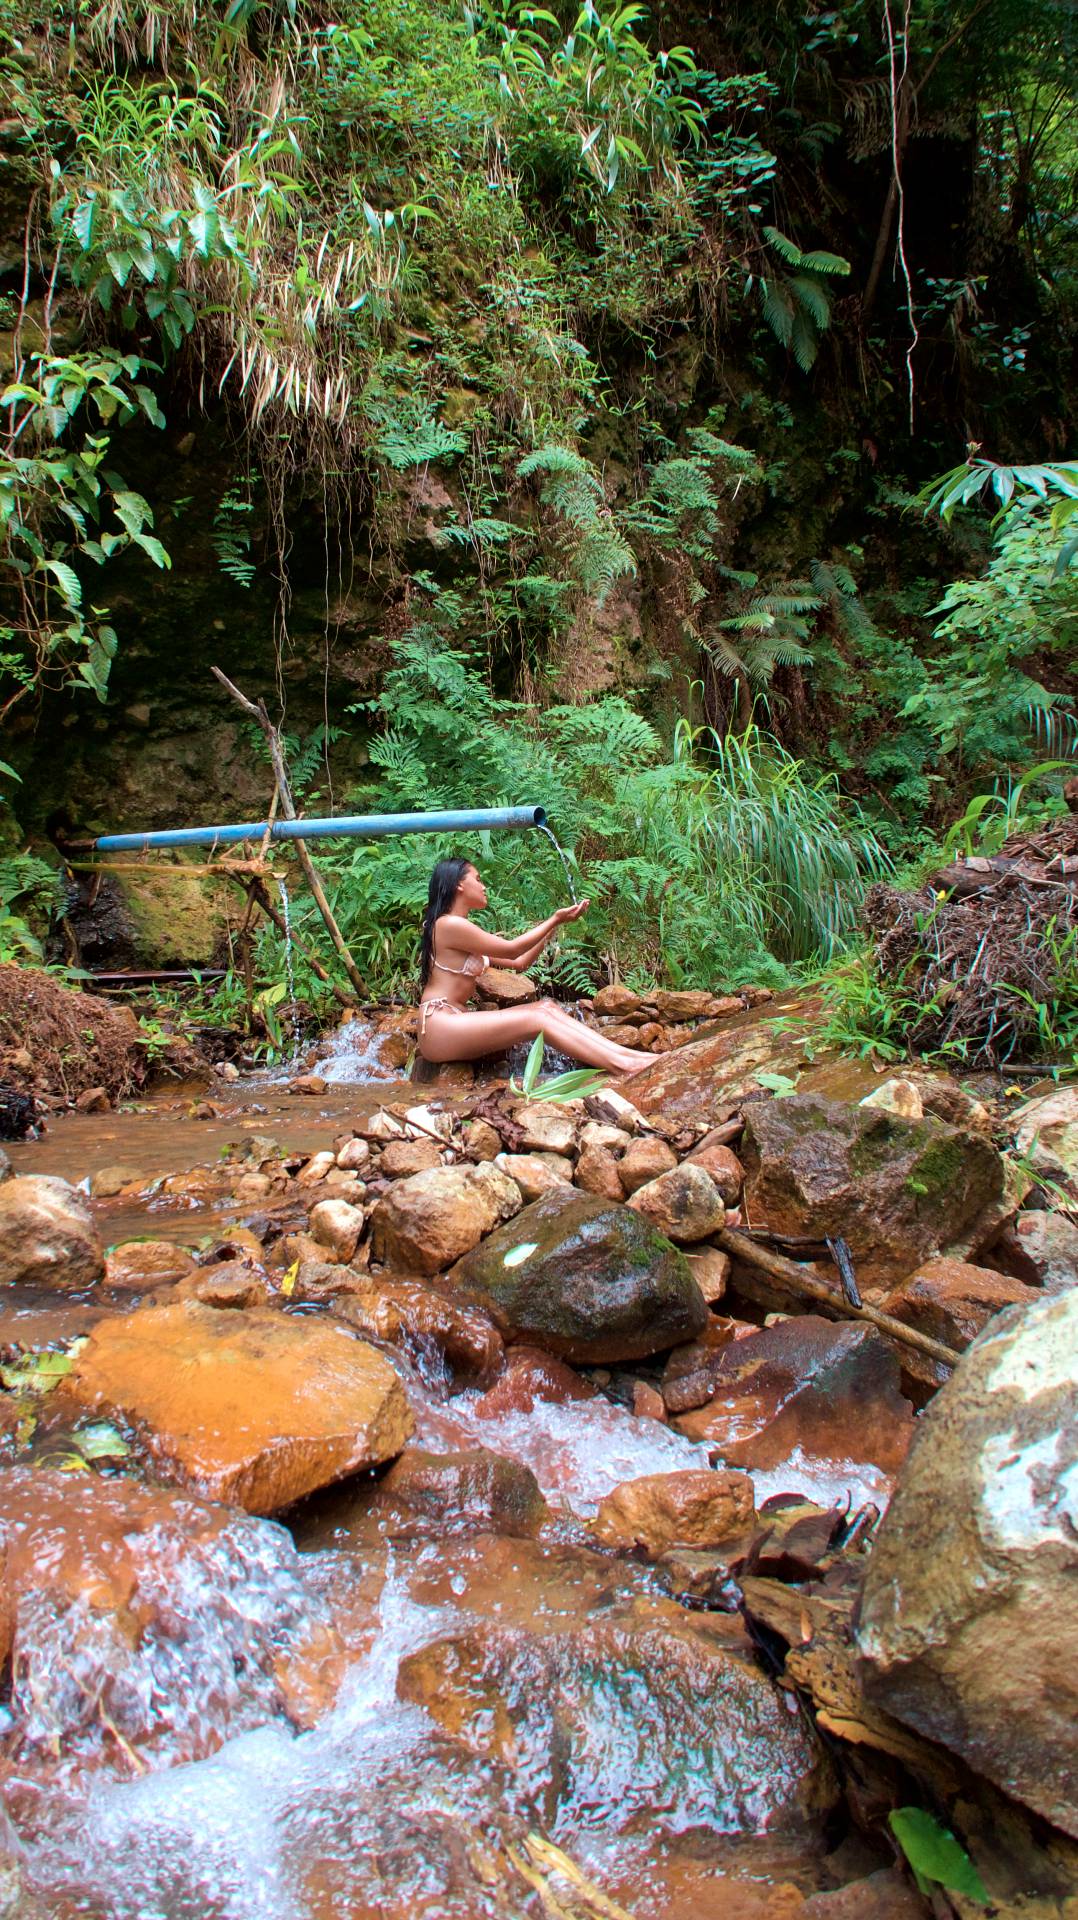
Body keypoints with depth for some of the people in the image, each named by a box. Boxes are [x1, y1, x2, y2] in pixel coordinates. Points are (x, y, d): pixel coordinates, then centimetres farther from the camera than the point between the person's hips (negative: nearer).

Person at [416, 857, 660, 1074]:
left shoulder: (462, 928, 20)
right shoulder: (449, 925, -10)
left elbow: (519, 963, 18)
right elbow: (512, 949, -4)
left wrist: (554, 925, 14)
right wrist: (555, 920, 1)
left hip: (458, 1023, 9)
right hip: (440, 1027, -9)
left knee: (547, 1007, -4)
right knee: (537, 1019, -19)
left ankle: (624, 1053, -14)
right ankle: (622, 1067, -24)